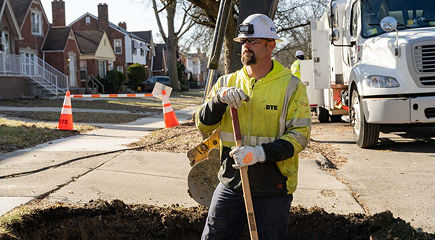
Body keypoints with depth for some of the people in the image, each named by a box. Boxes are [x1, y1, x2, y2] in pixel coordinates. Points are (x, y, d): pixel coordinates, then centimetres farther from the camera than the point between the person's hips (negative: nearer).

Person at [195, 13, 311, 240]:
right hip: (231, 184, 3)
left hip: (273, 189, -3)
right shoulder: (227, 82, 7)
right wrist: (220, 98, -18)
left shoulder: (291, 86, -4)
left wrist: (260, 153, -24)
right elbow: (203, 124, 2)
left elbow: (299, 135, -10)